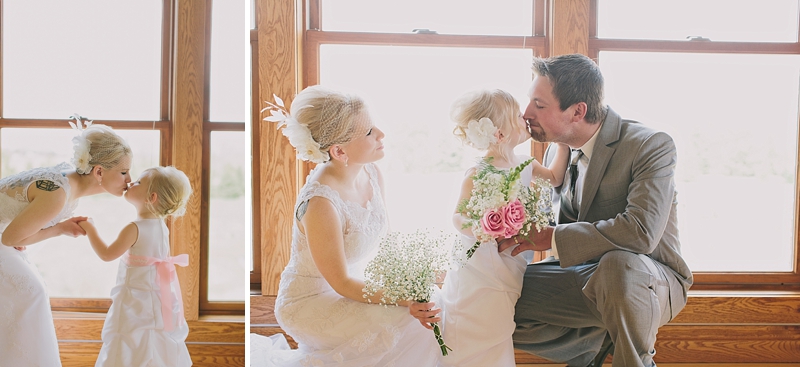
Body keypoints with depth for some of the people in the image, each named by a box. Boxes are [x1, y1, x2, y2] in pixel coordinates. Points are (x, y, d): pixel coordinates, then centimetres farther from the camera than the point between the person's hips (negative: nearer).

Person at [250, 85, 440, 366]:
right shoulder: (319, 203, -30)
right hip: (310, 302, -7)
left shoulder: (372, 174, -6)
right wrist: (404, 299, -27)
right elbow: (342, 284, -22)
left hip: (354, 284, 7)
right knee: (412, 328, -18)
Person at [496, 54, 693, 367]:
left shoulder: (651, 145, -19)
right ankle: (597, 340, 4)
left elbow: (641, 230, -33)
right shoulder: (558, 152, 3)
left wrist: (552, 237, -28)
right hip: (585, 279, 6)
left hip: (648, 283, -6)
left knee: (618, 264, -41)